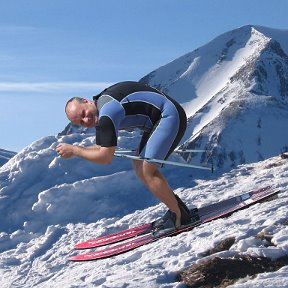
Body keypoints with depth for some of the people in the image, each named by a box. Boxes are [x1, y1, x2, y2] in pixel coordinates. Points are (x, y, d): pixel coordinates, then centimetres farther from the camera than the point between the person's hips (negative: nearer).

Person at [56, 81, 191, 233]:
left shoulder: (107, 114, -22)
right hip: (158, 121, 11)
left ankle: (180, 216, -4)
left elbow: (105, 158, -21)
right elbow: (101, 148, 19)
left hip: (170, 116, -11)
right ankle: (177, 206, 15)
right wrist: (75, 149, 4)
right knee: (138, 165, 11)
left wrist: (74, 150, -12)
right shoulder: (100, 113, 9)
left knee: (147, 170, -14)